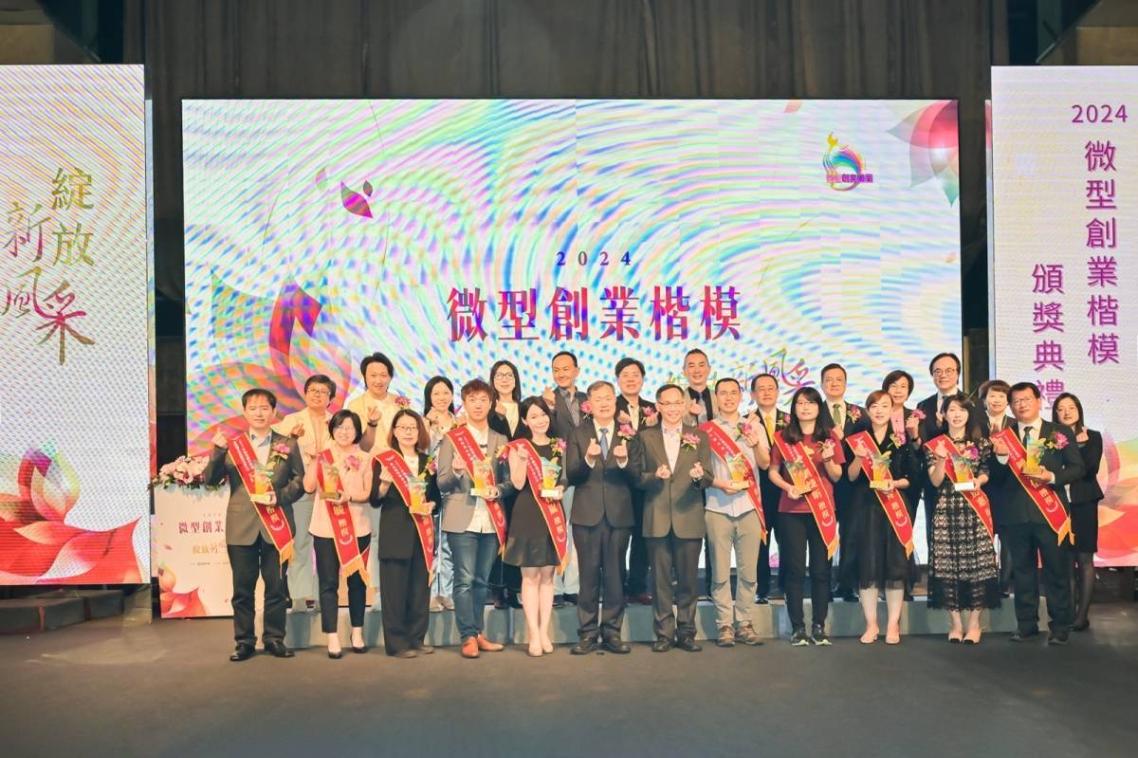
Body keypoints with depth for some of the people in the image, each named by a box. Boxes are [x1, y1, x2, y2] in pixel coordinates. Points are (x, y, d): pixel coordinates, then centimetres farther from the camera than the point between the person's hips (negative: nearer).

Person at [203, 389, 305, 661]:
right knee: (242, 588, 6)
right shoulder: (231, 444, 5)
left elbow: (300, 480, 3)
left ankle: (274, 639, 18)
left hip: (277, 525, 0)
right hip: (241, 527, 0)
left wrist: (280, 496, -14)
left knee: (276, 586, 6)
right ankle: (244, 641, 17)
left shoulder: (288, 445, 6)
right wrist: (218, 451, -18)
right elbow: (210, 480, -2)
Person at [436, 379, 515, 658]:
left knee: (482, 581, 10)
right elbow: (442, 484, -1)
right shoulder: (451, 439, 3)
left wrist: (497, 490, -9)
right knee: (464, 580, -5)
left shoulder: (501, 441, 12)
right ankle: (468, 637, 2)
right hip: (463, 519, -3)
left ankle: (477, 633, 20)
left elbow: (509, 480, 12)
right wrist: (455, 472, -21)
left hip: (491, 520, 3)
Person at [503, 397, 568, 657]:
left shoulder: (559, 446, 11)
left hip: (554, 513, 3)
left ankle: (544, 632, 12)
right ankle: (533, 634, 3)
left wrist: (560, 489, -4)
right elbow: (518, 483, -9)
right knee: (530, 575, -2)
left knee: (547, 575, 6)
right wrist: (522, 458, -24)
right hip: (528, 515, -3)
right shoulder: (518, 447, 0)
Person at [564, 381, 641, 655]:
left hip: (619, 514, 1)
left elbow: (636, 478, -1)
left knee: (615, 575, 7)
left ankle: (612, 632, 17)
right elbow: (572, 476, -5)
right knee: (589, 575, 4)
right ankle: (587, 633, 13)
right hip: (587, 514, -1)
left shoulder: (629, 435, 6)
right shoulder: (578, 435, 4)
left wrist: (624, 461, -20)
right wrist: (587, 459, -23)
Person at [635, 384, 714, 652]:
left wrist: (700, 476, -19)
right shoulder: (646, 436, 6)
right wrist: (654, 476, -16)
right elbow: (637, 477, 4)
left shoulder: (699, 436, 7)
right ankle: (664, 633, 15)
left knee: (688, 579, 6)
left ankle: (686, 632, 19)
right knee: (661, 578, 5)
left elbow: (708, 478, 3)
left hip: (689, 517, 1)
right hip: (657, 518, 0)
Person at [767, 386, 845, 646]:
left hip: (822, 510, 1)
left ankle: (819, 627, 13)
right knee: (795, 570, 2)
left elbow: (837, 476, 6)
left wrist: (828, 460, -14)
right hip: (791, 511, -1)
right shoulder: (783, 436, 2)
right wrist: (787, 487, -12)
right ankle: (798, 627, 10)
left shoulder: (829, 436, 5)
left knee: (821, 569, 4)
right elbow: (773, 471, 6)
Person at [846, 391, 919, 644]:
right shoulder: (858, 439, 5)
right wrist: (859, 457, -17)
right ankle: (871, 624, 10)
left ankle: (893, 625, 11)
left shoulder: (902, 440, 7)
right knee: (867, 563, -1)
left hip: (895, 506, 0)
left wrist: (894, 484, -13)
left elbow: (912, 477, 5)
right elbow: (851, 476, 0)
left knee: (895, 563, 0)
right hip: (866, 507, 0)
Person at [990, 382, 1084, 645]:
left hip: (1050, 511, -2)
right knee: (1022, 570, 8)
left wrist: (1052, 476, -16)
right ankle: (1026, 624, 17)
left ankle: (1060, 626, 13)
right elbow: (996, 478, 3)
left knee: (1057, 570, 3)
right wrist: (1001, 456, -15)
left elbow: (1078, 468, 0)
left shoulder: (1061, 432, 4)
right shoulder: (1003, 437, 8)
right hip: (1016, 513, 2)